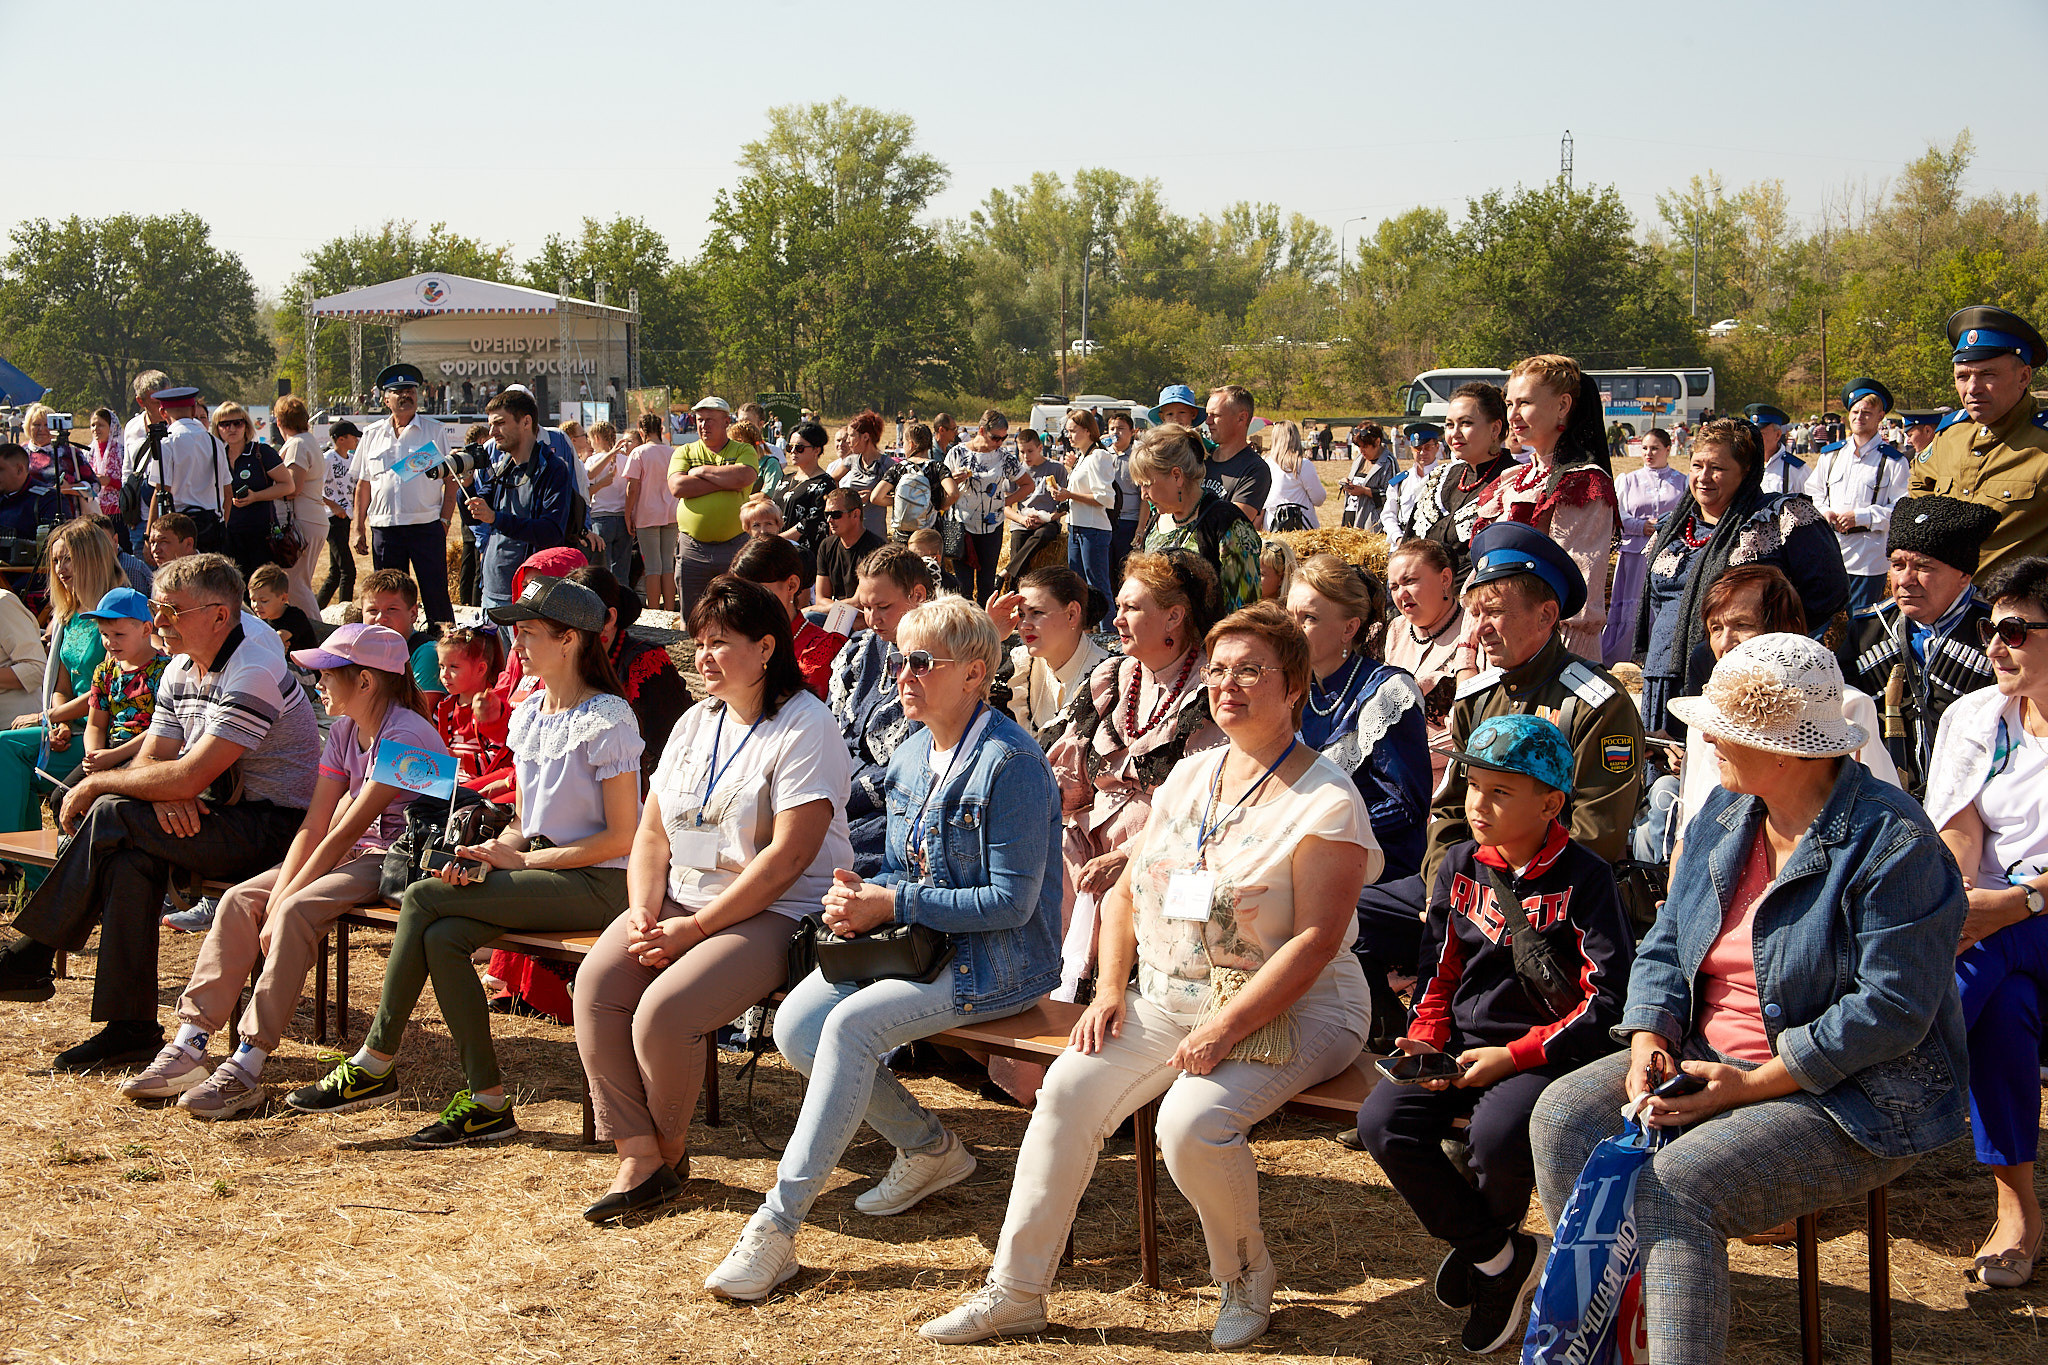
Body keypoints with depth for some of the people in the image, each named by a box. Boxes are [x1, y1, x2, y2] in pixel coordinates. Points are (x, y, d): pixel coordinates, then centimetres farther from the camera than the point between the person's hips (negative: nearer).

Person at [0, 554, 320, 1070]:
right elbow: (150, 761, 7)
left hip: (277, 827, -9)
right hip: (229, 816, 9)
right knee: (131, 851, -19)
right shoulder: (181, 670, 10)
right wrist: (165, 794, -18)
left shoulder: (254, 673, -20)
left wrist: (98, 783, -12)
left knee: (113, 818, -21)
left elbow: (188, 778, -25)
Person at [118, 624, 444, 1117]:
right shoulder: (344, 730, 8)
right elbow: (314, 826, 2)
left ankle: (247, 1067, -27)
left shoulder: (406, 736, -18)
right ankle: (189, 1047, -11)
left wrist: (283, 903, -21)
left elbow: (346, 832, -21)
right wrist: (276, 896, -12)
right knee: (239, 900, -9)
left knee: (298, 911, -30)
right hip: (357, 852, 9)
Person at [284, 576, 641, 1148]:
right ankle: (487, 1101, -16)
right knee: (442, 939, -20)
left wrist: (520, 859, -13)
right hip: (541, 870, 8)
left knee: (423, 898, -18)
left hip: (597, 884, -8)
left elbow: (621, 837, -14)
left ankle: (375, 1065, -9)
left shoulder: (607, 720, -11)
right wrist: (488, 854, -4)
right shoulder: (527, 715, 14)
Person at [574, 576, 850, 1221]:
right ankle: (638, 1158, -13)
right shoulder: (697, 722, 16)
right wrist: (643, 913, -6)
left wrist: (694, 928, -18)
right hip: (681, 901, 7)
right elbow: (652, 833, 14)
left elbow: (786, 858, -18)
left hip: (774, 914, -7)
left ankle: (671, 1148, 1)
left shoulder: (806, 728, -9)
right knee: (596, 984, -19)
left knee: (664, 1011, -27)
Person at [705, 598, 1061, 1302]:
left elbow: (1011, 902, -20)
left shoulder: (1010, 763, -17)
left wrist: (892, 903, -20)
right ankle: (929, 1147, 9)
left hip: (997, 960, -9)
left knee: (851, 1023, -28)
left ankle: (776, 1228, -22)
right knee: (796, 1023, -12)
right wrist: (860, 899, -7)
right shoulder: (912, 755, 10)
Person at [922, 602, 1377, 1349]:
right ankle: (1015, 1291, -8)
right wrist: (1111, 988, 1)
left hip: (1289, 1012, -6)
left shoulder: (1326, 801, -10)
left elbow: (1316, 939, -17)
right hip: (1167, 999, 6)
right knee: (1069, 1086, -16)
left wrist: (1228, 1026, -23)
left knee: (1193, 1122, -30)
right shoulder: (1188, 777, 12)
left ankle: (1246, 1276, 0)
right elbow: (1126, 893, 17)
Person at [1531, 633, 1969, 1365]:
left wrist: (1752, 1085, -22)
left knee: (1672, 1187, -29)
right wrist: (1649, 1041, -8)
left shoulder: (1892, 841, -16)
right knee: (1564, 1114, -12)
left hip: (1849, 1099, -8)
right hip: (1708, 1060, 8)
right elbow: (1667, 942, 13)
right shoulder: (1726, 813, 8)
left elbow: (1891, 1008, -21)